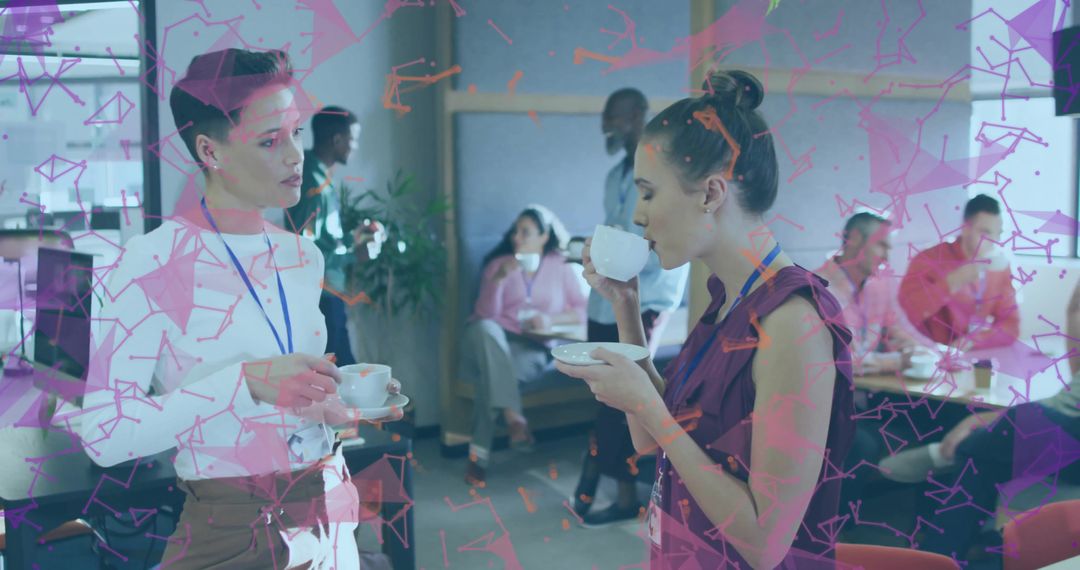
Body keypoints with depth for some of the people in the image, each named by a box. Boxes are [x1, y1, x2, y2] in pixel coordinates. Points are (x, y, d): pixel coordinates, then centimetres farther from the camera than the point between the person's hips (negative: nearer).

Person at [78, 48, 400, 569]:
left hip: (329, 522, 6)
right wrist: (247, 381, -26)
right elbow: (104, 433, -19)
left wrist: (340, 406, -2)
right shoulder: (152, 261, -14)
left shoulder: (303, 257, 5)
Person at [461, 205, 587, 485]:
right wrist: (499, 279, -15)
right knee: (484, 328, -39)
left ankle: (480, 453, -36)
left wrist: (551, 319, -10)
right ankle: (513, 416, -50)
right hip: (492, 343, 1)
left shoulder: (560, 266, 15)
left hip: (532, 349, -1)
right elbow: (485, 314, 0)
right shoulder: (498, 264, 13)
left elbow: (582, 311, 8)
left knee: (493, 376, -37)